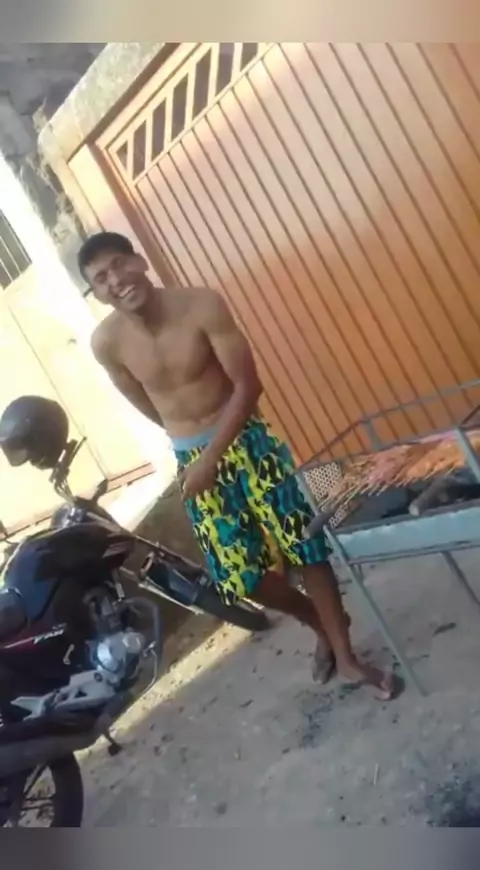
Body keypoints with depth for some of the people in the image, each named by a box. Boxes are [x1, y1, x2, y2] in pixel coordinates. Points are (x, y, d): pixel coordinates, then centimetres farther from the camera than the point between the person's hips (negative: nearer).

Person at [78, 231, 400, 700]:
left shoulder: (202, 305, -18)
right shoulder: (106, 343, -10)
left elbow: (248, 385, -16)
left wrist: (212, 455, -20)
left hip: (245, 438, -2)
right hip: (190, 459, 3)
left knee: (305, 545, -4)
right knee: (240, 575, 5)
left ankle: (346, 656, 17)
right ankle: (320, 623, 35)